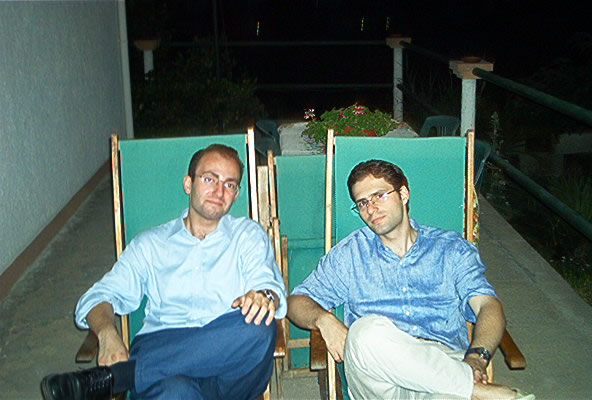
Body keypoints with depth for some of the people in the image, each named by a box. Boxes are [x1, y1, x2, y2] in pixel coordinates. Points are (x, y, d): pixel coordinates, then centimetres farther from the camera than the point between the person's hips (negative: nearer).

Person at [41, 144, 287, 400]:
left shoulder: (248, 235, 18)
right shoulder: (151, 244, 21)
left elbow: (271, 284, 2)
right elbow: (99, 296, 14)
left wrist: (264, 296, -25)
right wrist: (107, 333, -11)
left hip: (231, 372, 3)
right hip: (161, 354, -3)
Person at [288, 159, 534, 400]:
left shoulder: (453, 249, 17)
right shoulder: (349, 254, 20)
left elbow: (489, 306, 4)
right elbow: (298, 302, 18)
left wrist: (476, 356, -18)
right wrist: (323, 319, -8)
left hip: (446, 366, -4)